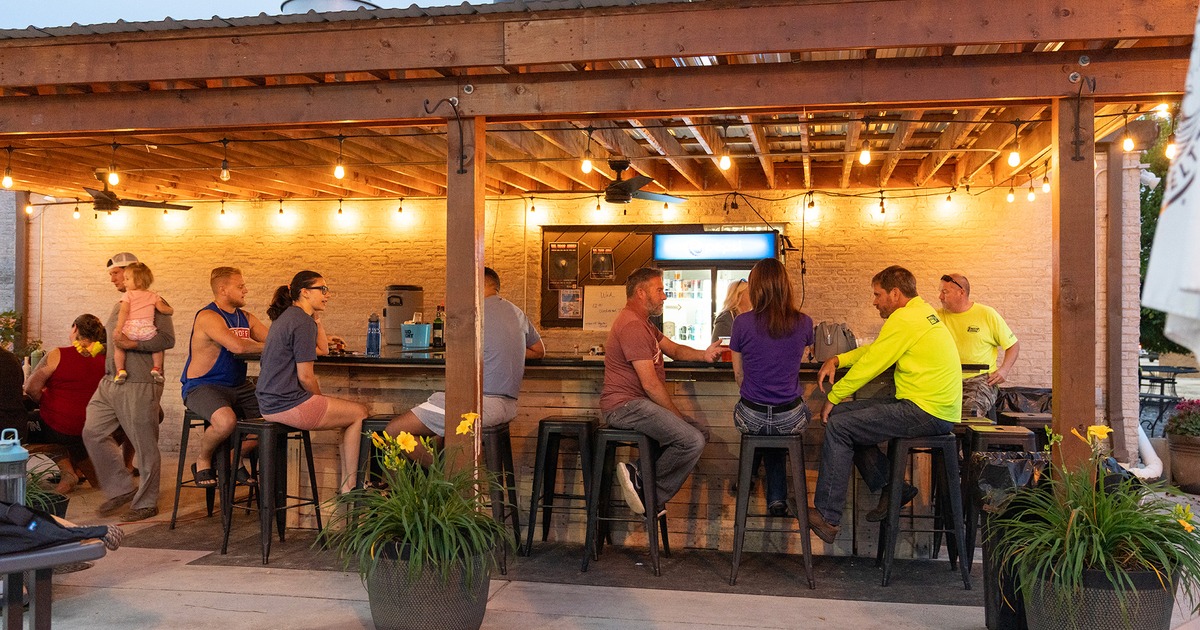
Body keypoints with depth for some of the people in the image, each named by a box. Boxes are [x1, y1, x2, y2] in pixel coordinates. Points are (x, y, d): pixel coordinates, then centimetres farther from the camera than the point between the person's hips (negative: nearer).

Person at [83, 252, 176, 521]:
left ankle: (146, 502, 10)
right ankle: (122, 489, 16)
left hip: (139, 385, -9)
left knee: (145, 445, -2)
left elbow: (167, 339, -17)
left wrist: (132, 344, -24)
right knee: (93, 432, 5)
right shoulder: (119, 306, 20)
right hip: (110, 383, 9)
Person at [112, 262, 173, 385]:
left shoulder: (128, 295, 8)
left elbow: (124, 311, -4)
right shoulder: (153, 296, 15)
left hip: (130, 330, -2)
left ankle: (120, 370, 1)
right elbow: (162, 308, 6)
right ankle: (156, 368, 6)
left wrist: (118, 328, -11)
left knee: (117, 346, 18)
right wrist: (171, 310, 28)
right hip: (148, 331, 2)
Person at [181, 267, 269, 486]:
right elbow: (238, 346, -27)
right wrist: (265, 346, -11)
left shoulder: (245, 318, 14)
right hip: (203, 386, -8)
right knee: (226, 420, -35)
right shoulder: (208, 316, -13)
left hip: (238, 386, 8)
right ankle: (202, 461, -3)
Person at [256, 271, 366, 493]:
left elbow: (323, 350, 22)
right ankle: (350, 488, 5)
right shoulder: (302, 322, -16)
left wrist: (316, 317, 15)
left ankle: (347, 487, 16)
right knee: (360, 413, 2)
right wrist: (320, 400, 0)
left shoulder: (288, 317, 15)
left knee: (351, 412, 19)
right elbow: (305, 376, -17)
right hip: (289, 405, -10)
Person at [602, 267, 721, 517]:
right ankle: (643, 482, -5)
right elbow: (650, 384, -19)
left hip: (639, 403, 11)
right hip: (625, 405, -11)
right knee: (692, 441, -22)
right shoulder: (632, 325, -16)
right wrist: (677, 415, -10)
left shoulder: (643, 323, 22)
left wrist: (703, 354, -3)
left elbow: (674, 349, 17)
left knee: (701, 430, 7)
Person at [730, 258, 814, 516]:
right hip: (791, 419, 1)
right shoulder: (803, 323, -6)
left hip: (751, 418, -1)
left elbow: (739, 374, 3)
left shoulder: (743, 322, -10)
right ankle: (777, 498, 31)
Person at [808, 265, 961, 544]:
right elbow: (873, 349, 23)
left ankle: (827, 517, -9)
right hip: (934, 408, 10)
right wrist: (837, 360, 9)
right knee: (844, 414, 12)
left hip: (926, 413, -10)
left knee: (837, 426, -12)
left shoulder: (904, 320, -15)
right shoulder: (922, 311, 16)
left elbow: (870, 364, -12)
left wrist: (833, 398, -1)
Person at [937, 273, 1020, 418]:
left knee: (971, 410, -33)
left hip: (981, 378, -2)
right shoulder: (938, 316, 12)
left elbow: (1014, 345, 9)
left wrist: (1004, 370, -7)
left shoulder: (987, 314, 5)